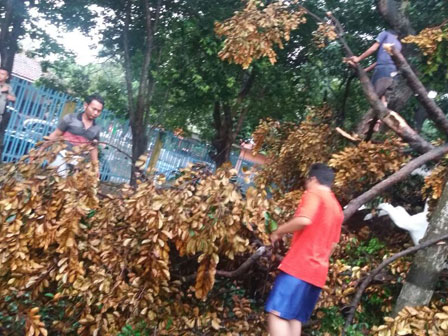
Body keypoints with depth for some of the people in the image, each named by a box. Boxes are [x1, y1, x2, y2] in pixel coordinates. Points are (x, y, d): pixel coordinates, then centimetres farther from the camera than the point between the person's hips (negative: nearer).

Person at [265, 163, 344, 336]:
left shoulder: (314, 194, -2)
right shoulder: (337, 209, 22)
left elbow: (304, 220, -20)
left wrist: (278, 231, -7)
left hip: (299, 265, -9)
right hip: (318, 271, 9)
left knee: (276, 313, -12)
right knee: (294, 317, 10)